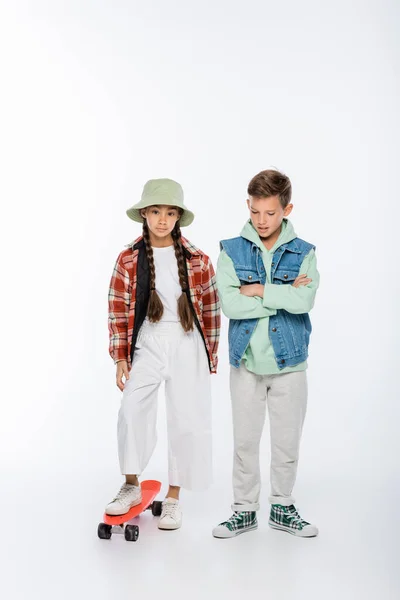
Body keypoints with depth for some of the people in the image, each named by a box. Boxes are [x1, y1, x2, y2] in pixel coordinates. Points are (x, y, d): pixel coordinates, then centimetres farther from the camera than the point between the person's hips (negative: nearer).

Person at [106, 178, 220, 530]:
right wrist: (120, 356, 1)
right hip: (146, 345, 0)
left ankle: (174, 498, 18)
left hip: (187, 346, 0)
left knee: (187, 420, 2)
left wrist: (210, 354, 8)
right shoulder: (129, 259, 2)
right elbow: (118, 310, 3)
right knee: (132, 410, -15)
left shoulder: (198, 260, 0)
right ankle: (131, 486, 8)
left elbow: (210, 309, 6)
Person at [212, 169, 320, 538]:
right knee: (245, 441, 10)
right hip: (247, 362, 0)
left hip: (290, 362, 1)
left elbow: (305, 301, -19)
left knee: (287, 442, 12)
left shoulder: (304, 253, -1)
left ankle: (283, 508, 32)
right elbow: (230, 305, -17)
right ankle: (244, 510, 27)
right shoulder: (232, 252, -3)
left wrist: (258, 290, -16)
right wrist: (284, 296, -15)